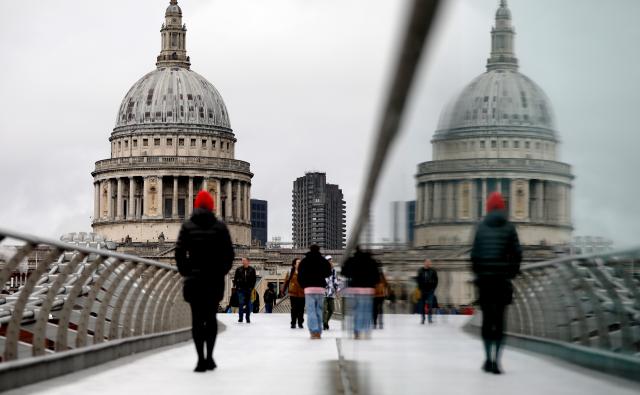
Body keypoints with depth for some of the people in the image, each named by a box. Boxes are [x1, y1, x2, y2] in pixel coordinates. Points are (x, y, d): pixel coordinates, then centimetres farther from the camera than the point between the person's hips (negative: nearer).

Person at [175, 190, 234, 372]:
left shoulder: (187, 226, 0)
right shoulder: (220, 227, 0)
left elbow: (179, 252, -4)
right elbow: (229, 253, -2)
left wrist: (185, 272, 5)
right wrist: (221, 272, 9)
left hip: (194, 279, -1)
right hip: (215, 280, 1)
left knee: (197, 318, 1)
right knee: (211, 317, 11)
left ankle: (201, 359, -7)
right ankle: (209, 357, 8)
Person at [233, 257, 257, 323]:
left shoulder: (252, 270, 3)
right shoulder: (239, 269, 4)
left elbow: (254, 280, 6)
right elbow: (235, 278, 7)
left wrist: (251, 287, -4)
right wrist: (237, 286, -4)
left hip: (248, 289, 0)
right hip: (240, 289, 0)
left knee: (248, 304, 3)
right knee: (241, 303, -5)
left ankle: (248, 318, 10)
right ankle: (240, 318, 0)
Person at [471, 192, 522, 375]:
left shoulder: (481, 227, 2)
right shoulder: (509, 227, -1)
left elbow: (474, 253, 0)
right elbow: (517, 253, -4)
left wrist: (477, 272, 11)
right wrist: (512, 272, 9)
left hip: (484, 277, 1)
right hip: (502, 277, -1)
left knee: (487, 318, 10)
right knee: (499, 319, 0)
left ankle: (488, 358, 9)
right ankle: (495, 359, -9)